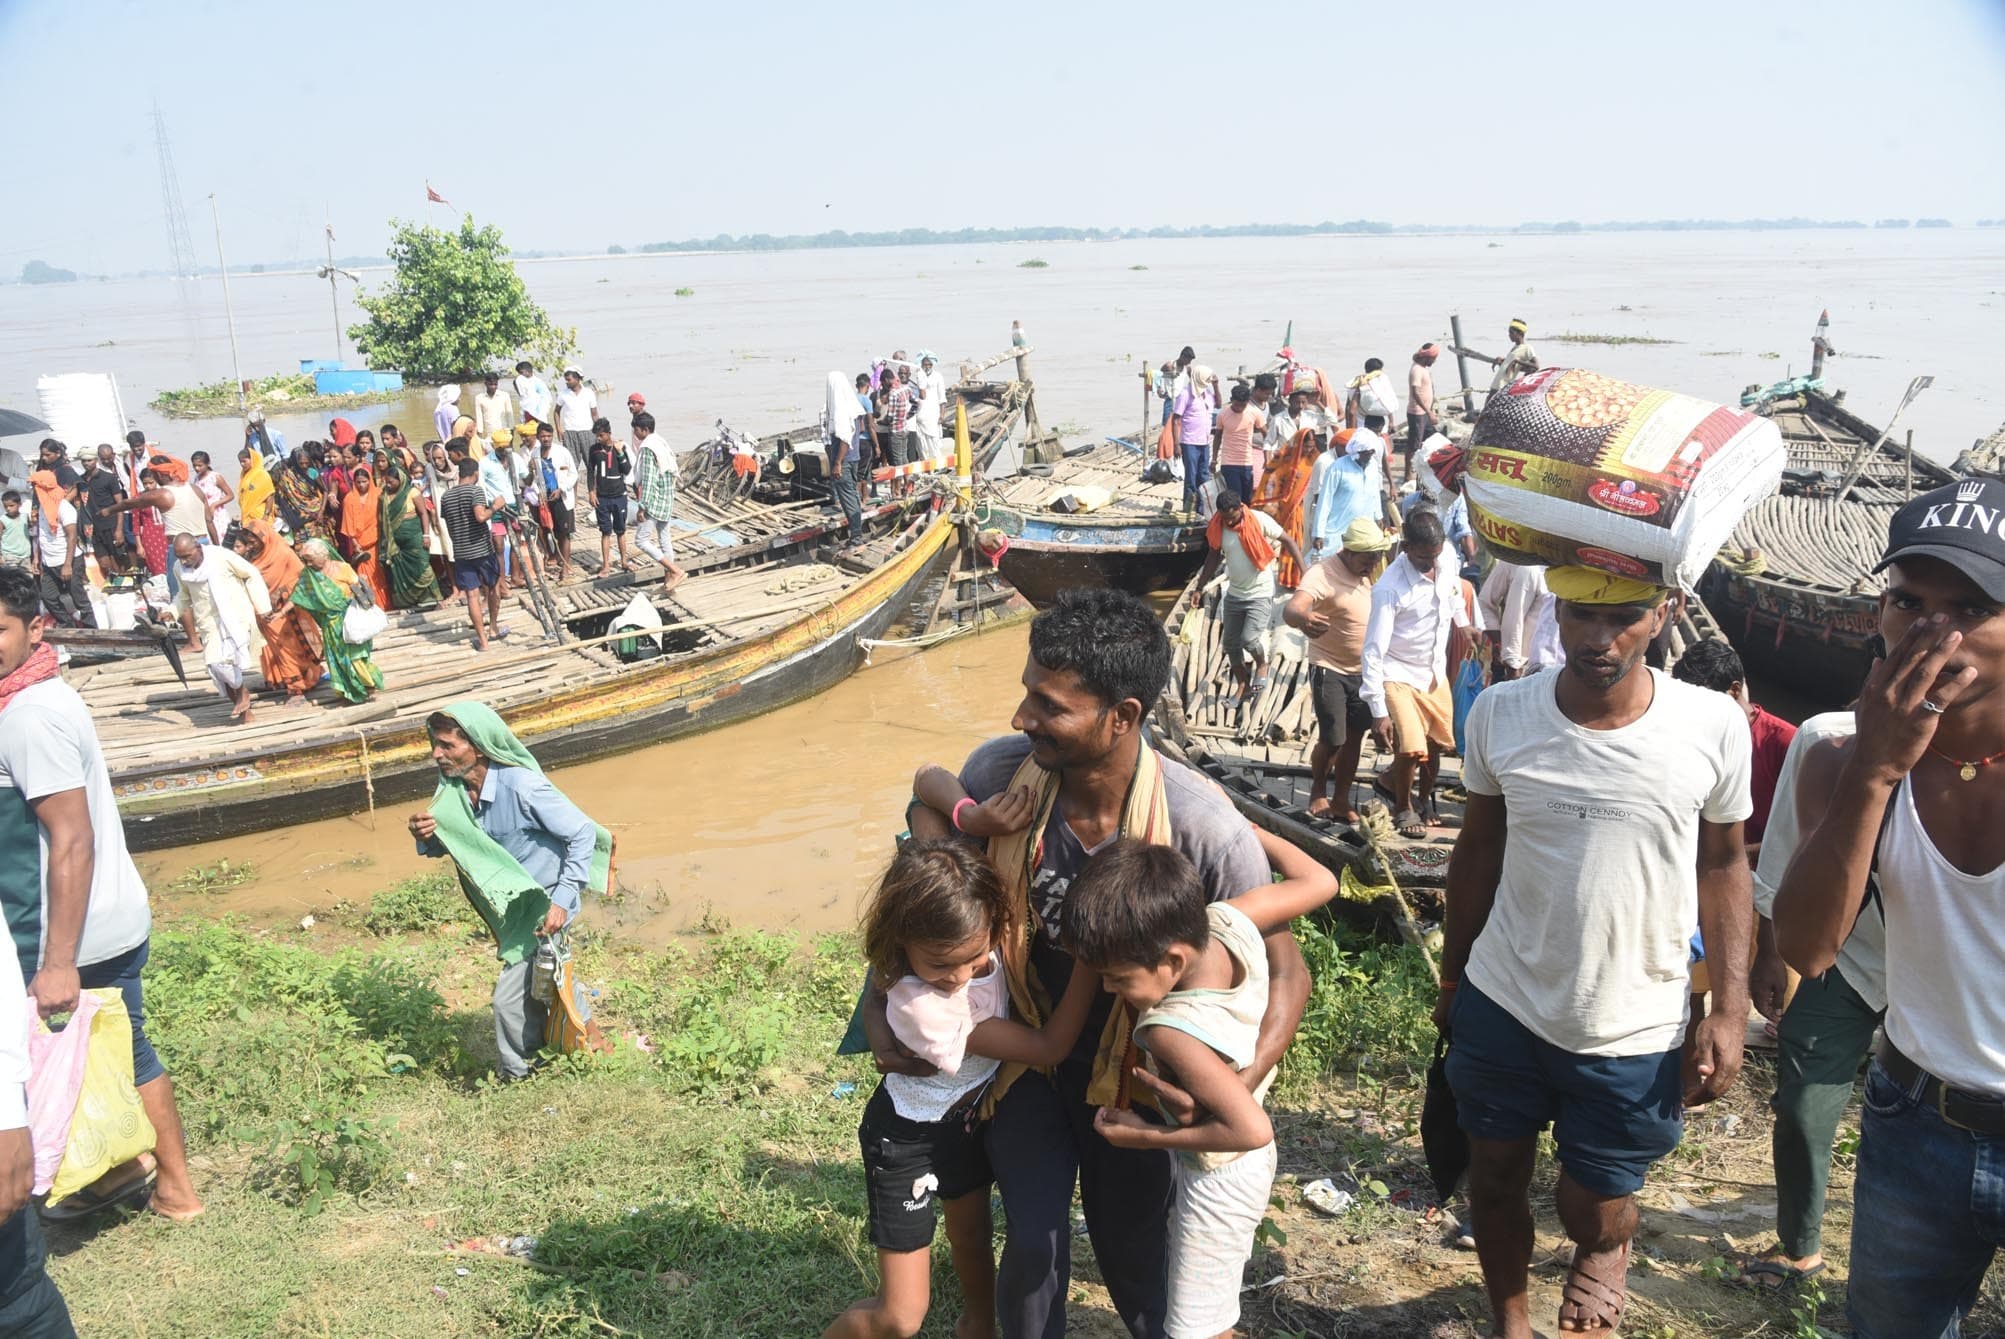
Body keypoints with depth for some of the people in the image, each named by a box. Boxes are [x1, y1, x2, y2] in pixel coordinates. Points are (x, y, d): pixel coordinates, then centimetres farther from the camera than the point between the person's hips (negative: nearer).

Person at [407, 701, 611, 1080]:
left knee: (510, 998, -4)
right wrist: (426, 836, -21)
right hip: (510, 905, 8)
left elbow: (583, 832, -23)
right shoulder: (453, 789, -9)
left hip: (544, 904, -8)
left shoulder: (523, 788, -30)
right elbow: (443, 847, 4)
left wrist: (562, 900, -25)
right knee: (545, 980, 27)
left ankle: (514, 1076, 20)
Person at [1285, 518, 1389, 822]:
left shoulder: (1369, 570, -2)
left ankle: (1343, 800, 24)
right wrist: (1302, 618, -64)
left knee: (1354, 738, 10)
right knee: (1332, 740, -6)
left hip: (1363, 671, 6)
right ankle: (1318, 791, 21)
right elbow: (1291, 609, -44)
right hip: (1329, 669, -6)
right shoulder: (1324, 574, -25)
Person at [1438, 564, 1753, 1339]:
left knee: (1592, 1214, 13)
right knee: (1495, 1183, 18)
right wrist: (1450, 982, 9)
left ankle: (1607, 1247, 49)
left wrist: (1730, 1011, -4)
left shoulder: (1714, 729, -15)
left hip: (1636, 1035, -1)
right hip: (1500, 1010, 2)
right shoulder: (1499, 714, -12)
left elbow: (1723, 864, 0)